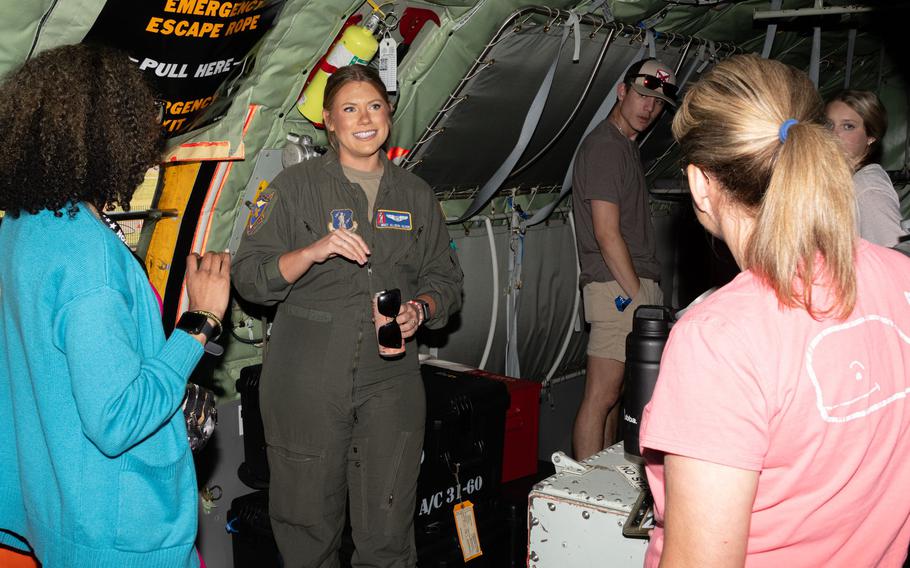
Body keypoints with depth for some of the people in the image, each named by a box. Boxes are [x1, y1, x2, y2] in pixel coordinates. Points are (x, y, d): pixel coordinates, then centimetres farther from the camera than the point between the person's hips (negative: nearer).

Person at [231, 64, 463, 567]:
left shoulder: (415, 195, 13)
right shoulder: (296, 186, 2)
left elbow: (445, 277, 17)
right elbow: (248, 276, -4)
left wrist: (422, 308, -5)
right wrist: (314, 251, -19)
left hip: (390, 380, 2)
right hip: (307, 383, -2)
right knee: (307, 526, 6)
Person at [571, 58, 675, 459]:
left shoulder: (626, 146, 20)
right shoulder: (605, 147, -11)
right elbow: (607, 233, -18)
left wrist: (648, 294, 19)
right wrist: (638, 298, -16)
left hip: (631, 286, 10)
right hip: (618, 288, -10)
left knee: (612, 395, 14)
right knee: (601, 396, -8)